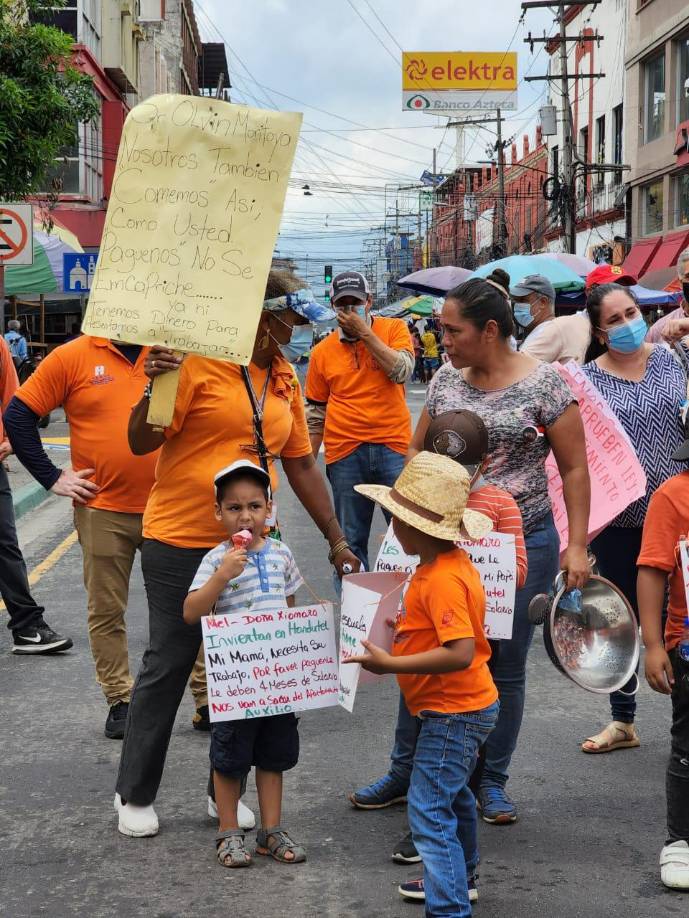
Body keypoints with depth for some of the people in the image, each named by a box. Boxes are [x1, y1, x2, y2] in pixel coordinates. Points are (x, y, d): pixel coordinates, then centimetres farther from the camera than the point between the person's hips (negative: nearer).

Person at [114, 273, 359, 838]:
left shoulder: (284, 379, 8)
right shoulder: (197, 361, -12)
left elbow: (302, 464, 14)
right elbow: (142, 443, -11)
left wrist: (336, 539, 15)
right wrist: (154, 387, -29)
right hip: (181, 543, -6)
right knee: (168, 665, 4)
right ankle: (135, 795, 21)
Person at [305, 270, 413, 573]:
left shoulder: (393, 329, 4)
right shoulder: (322, 352, 8)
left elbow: (401, 371, -14)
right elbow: (316, 414, 13)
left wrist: (365, 333, -12)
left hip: (393, 446, -1)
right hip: (345, 454, 2)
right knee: (351, 543, 6)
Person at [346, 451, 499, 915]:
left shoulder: (441, 580, -27)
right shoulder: (454, 563, 4)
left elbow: (460, 653, -34)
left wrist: (390, 664, -30)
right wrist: (401, 629, 8)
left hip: (454, 713, -11)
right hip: (467, 707, 11)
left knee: (429, 811, -10)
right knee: (452, 795, 28)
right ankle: (460, 879, 49)